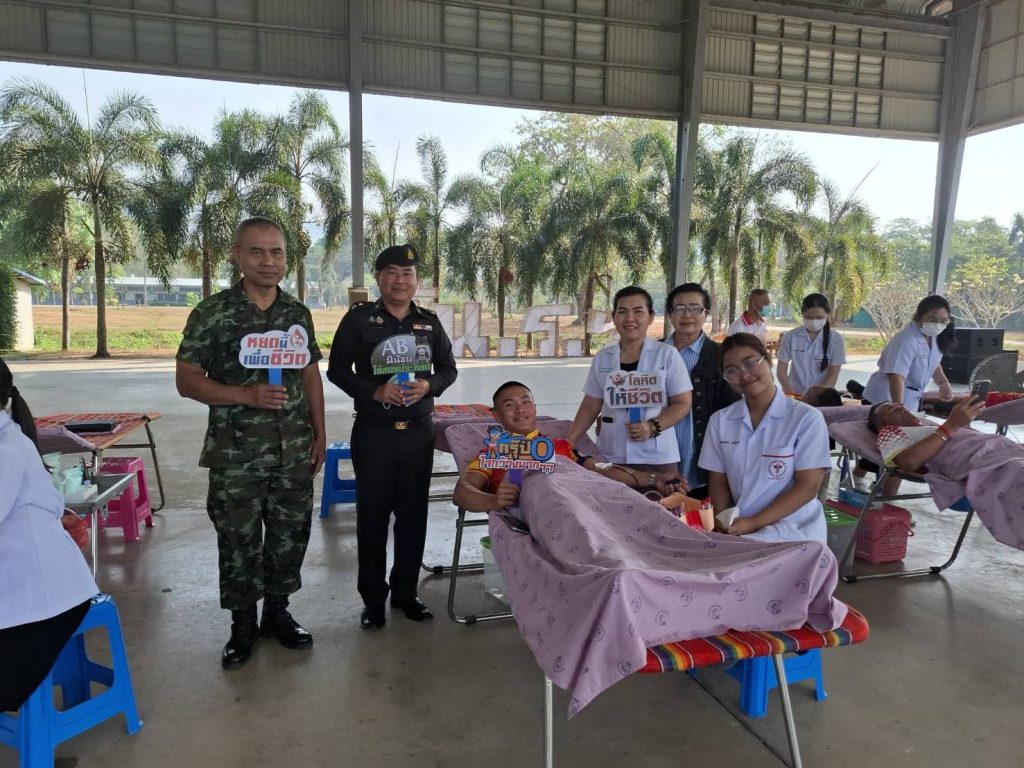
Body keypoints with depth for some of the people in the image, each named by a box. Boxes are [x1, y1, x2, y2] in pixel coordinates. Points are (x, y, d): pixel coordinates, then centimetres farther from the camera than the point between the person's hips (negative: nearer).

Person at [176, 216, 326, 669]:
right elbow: (187, 380, -7)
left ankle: (277, 611, 31)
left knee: (291, 534, 11)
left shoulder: (298, 313, 6)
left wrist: (319, 433, 7)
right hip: (236, 454, -3)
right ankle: (243, 624, 26)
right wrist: (246, 396, -21)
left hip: (294, 451, 4)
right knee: (239, 540, 7)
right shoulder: (212, 313, -7)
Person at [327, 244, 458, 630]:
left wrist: (429, 386, -10)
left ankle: (405, 591, 25)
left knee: (413, 513, 9)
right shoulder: (359, 318, -3)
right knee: (373, 514, 5)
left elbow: (449, 368, 12)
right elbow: (337, 370, -1)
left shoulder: (429, 322, 6)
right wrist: (374, 391, -16)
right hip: (373, 432, -3)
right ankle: (372, 598, 19)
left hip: (419, 431, 3)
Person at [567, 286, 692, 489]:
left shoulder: (667, 355, -2)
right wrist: (568, 443, 4)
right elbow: (590, 407, 12)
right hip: (612, 457, 2)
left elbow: (682, 403, -1)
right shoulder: (602, 359, 7)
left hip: (656, 458, -2)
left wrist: (653, 427, -16)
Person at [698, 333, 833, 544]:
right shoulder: (720, 421, 7)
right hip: (738, 530, 4)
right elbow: (718, 482, 10)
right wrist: (724, 524, -9)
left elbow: (807, 487, -8)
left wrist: (754, 523, -15)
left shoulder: (806, 418, -4)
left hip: (793, 532, -4)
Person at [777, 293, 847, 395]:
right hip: (793, 397, 0)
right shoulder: (790, 336, 2)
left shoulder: (835, 339, 1)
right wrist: (791, 394, -11)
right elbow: (781, 371, 2)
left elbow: (833, 375, 0)